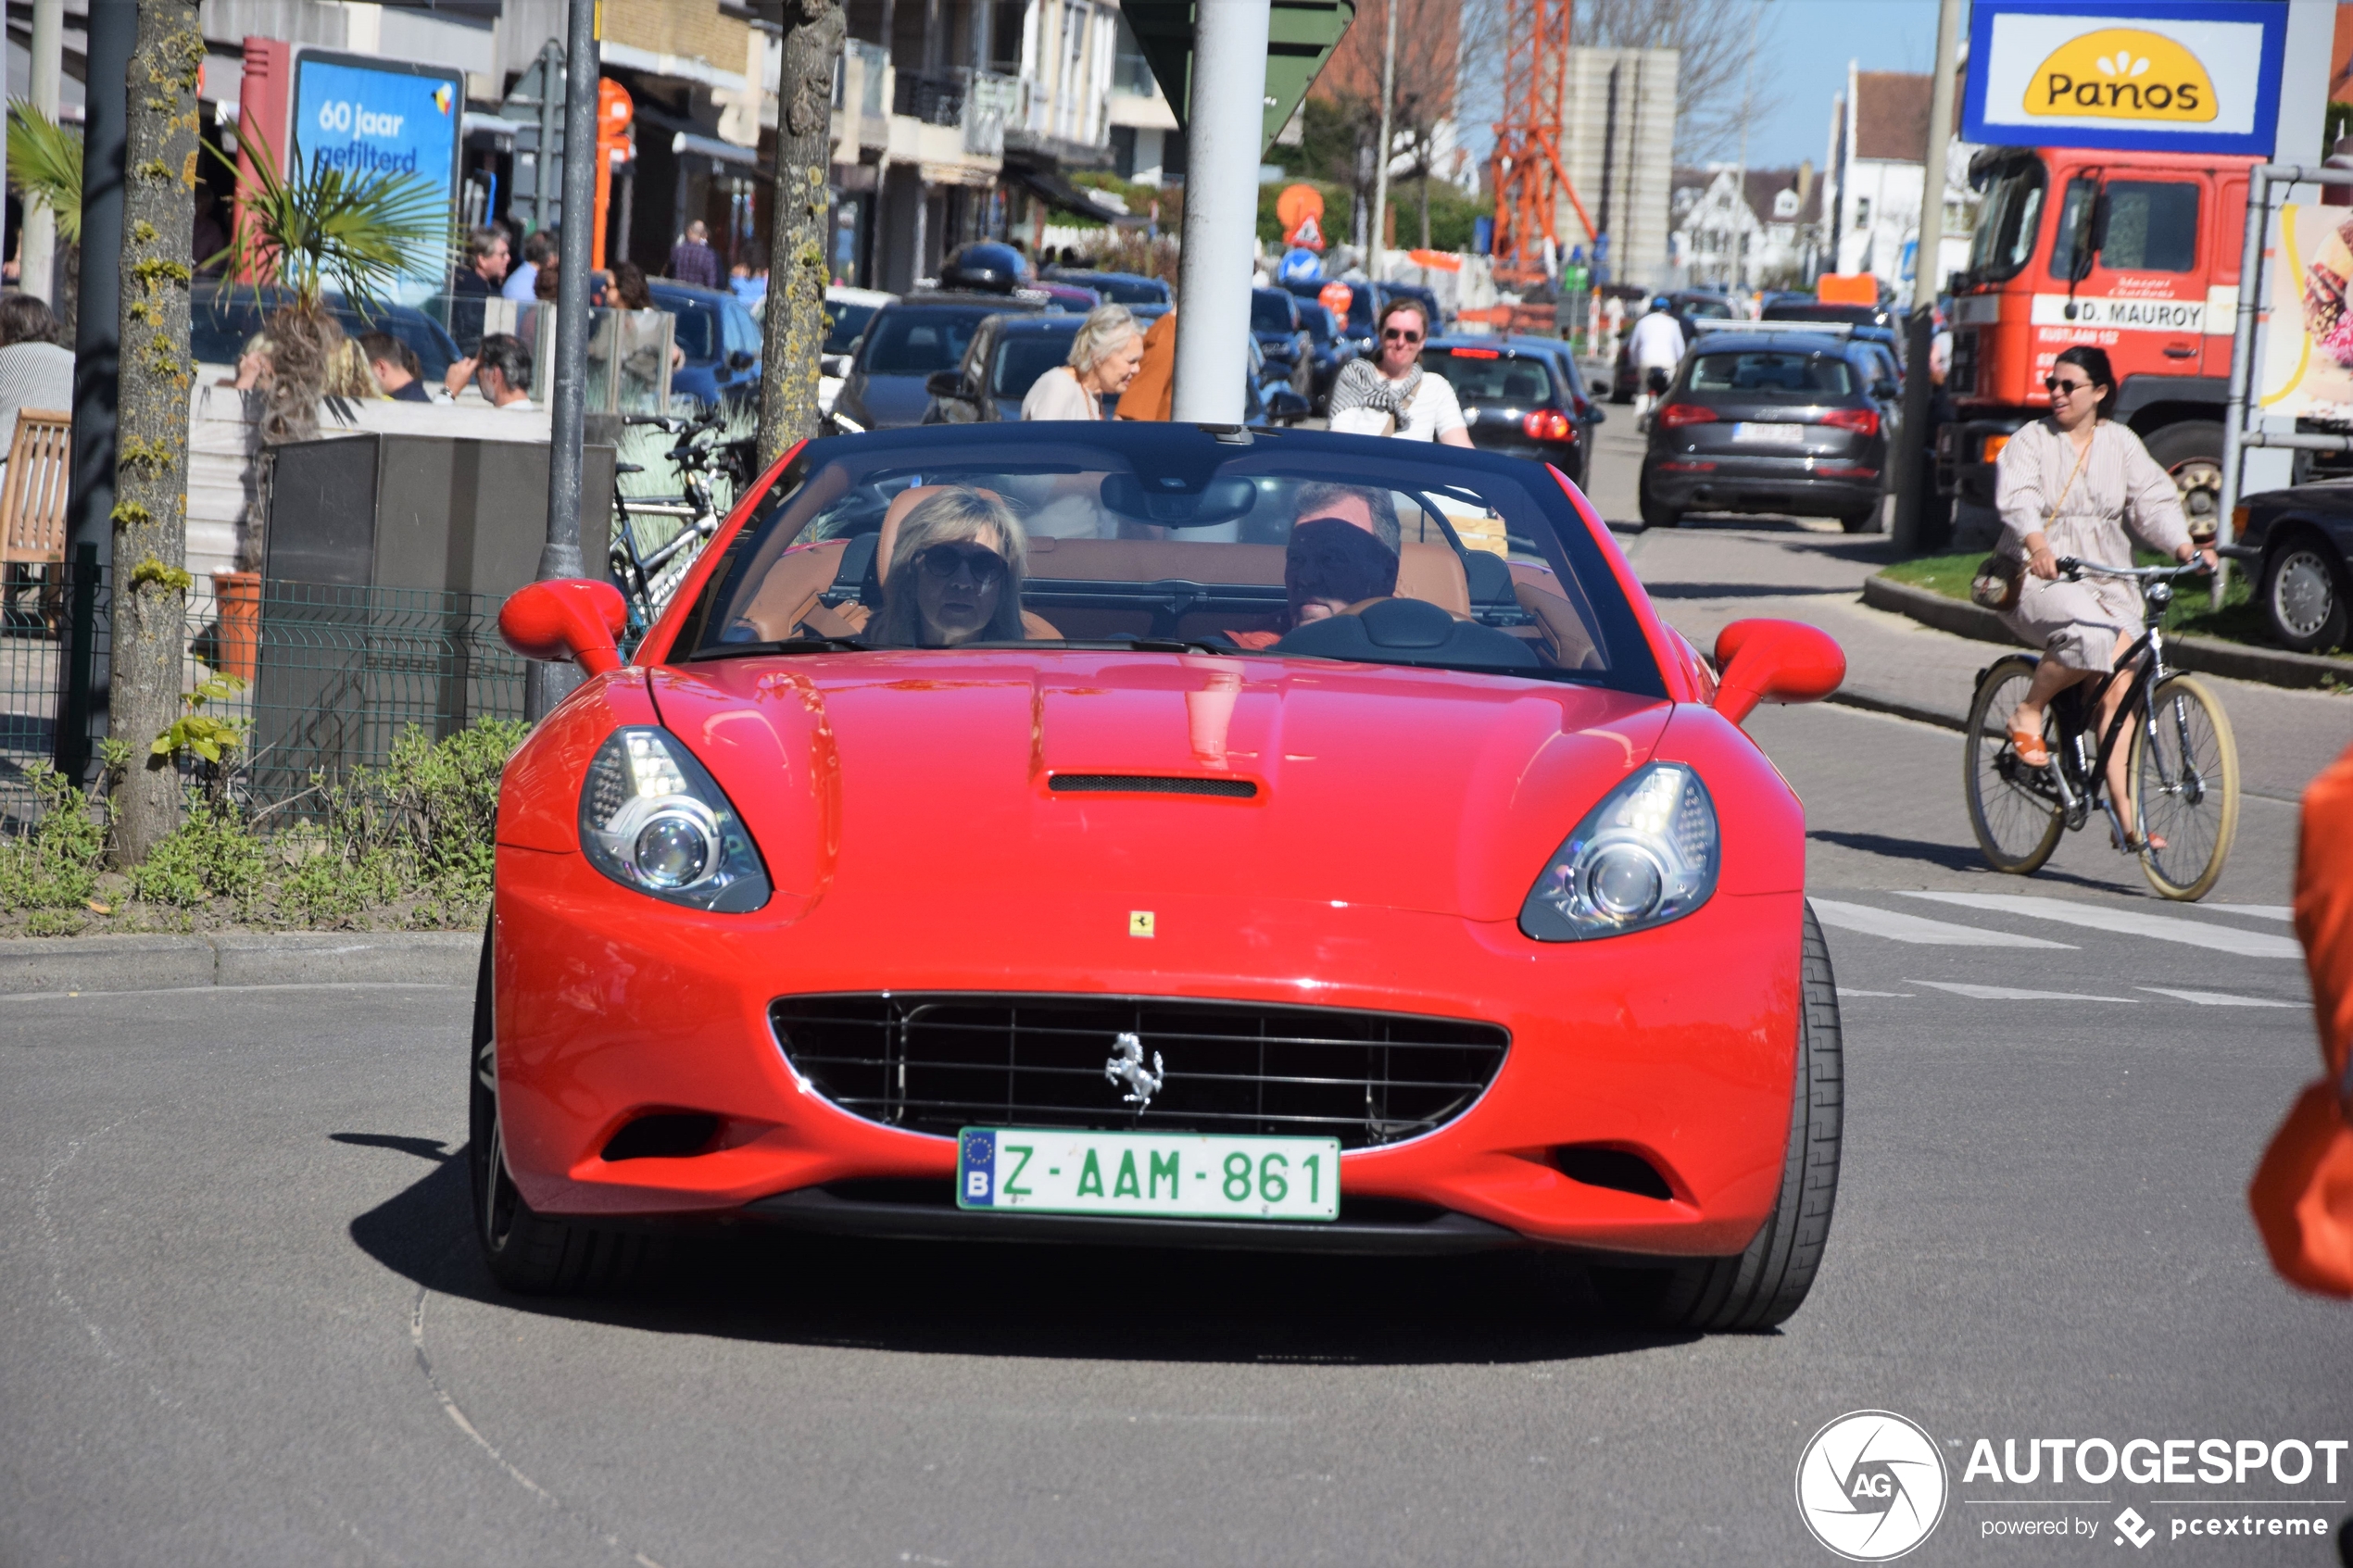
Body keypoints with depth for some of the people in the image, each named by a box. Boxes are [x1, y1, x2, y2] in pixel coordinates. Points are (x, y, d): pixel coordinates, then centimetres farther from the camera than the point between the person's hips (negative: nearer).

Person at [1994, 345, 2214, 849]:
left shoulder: (2121, 444, 12)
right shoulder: (2031, 441, 2)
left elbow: (2153, 502, 3)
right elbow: (2017, 498, -16)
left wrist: (2185, 548, -16)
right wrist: (2037, 545, -36)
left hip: (2107, 580, 3)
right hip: (2040, 579, -3)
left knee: (2119, 691, -11)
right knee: (2090, 634, -35)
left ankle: (2126, 819, -11)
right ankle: (2028, 712, -10)